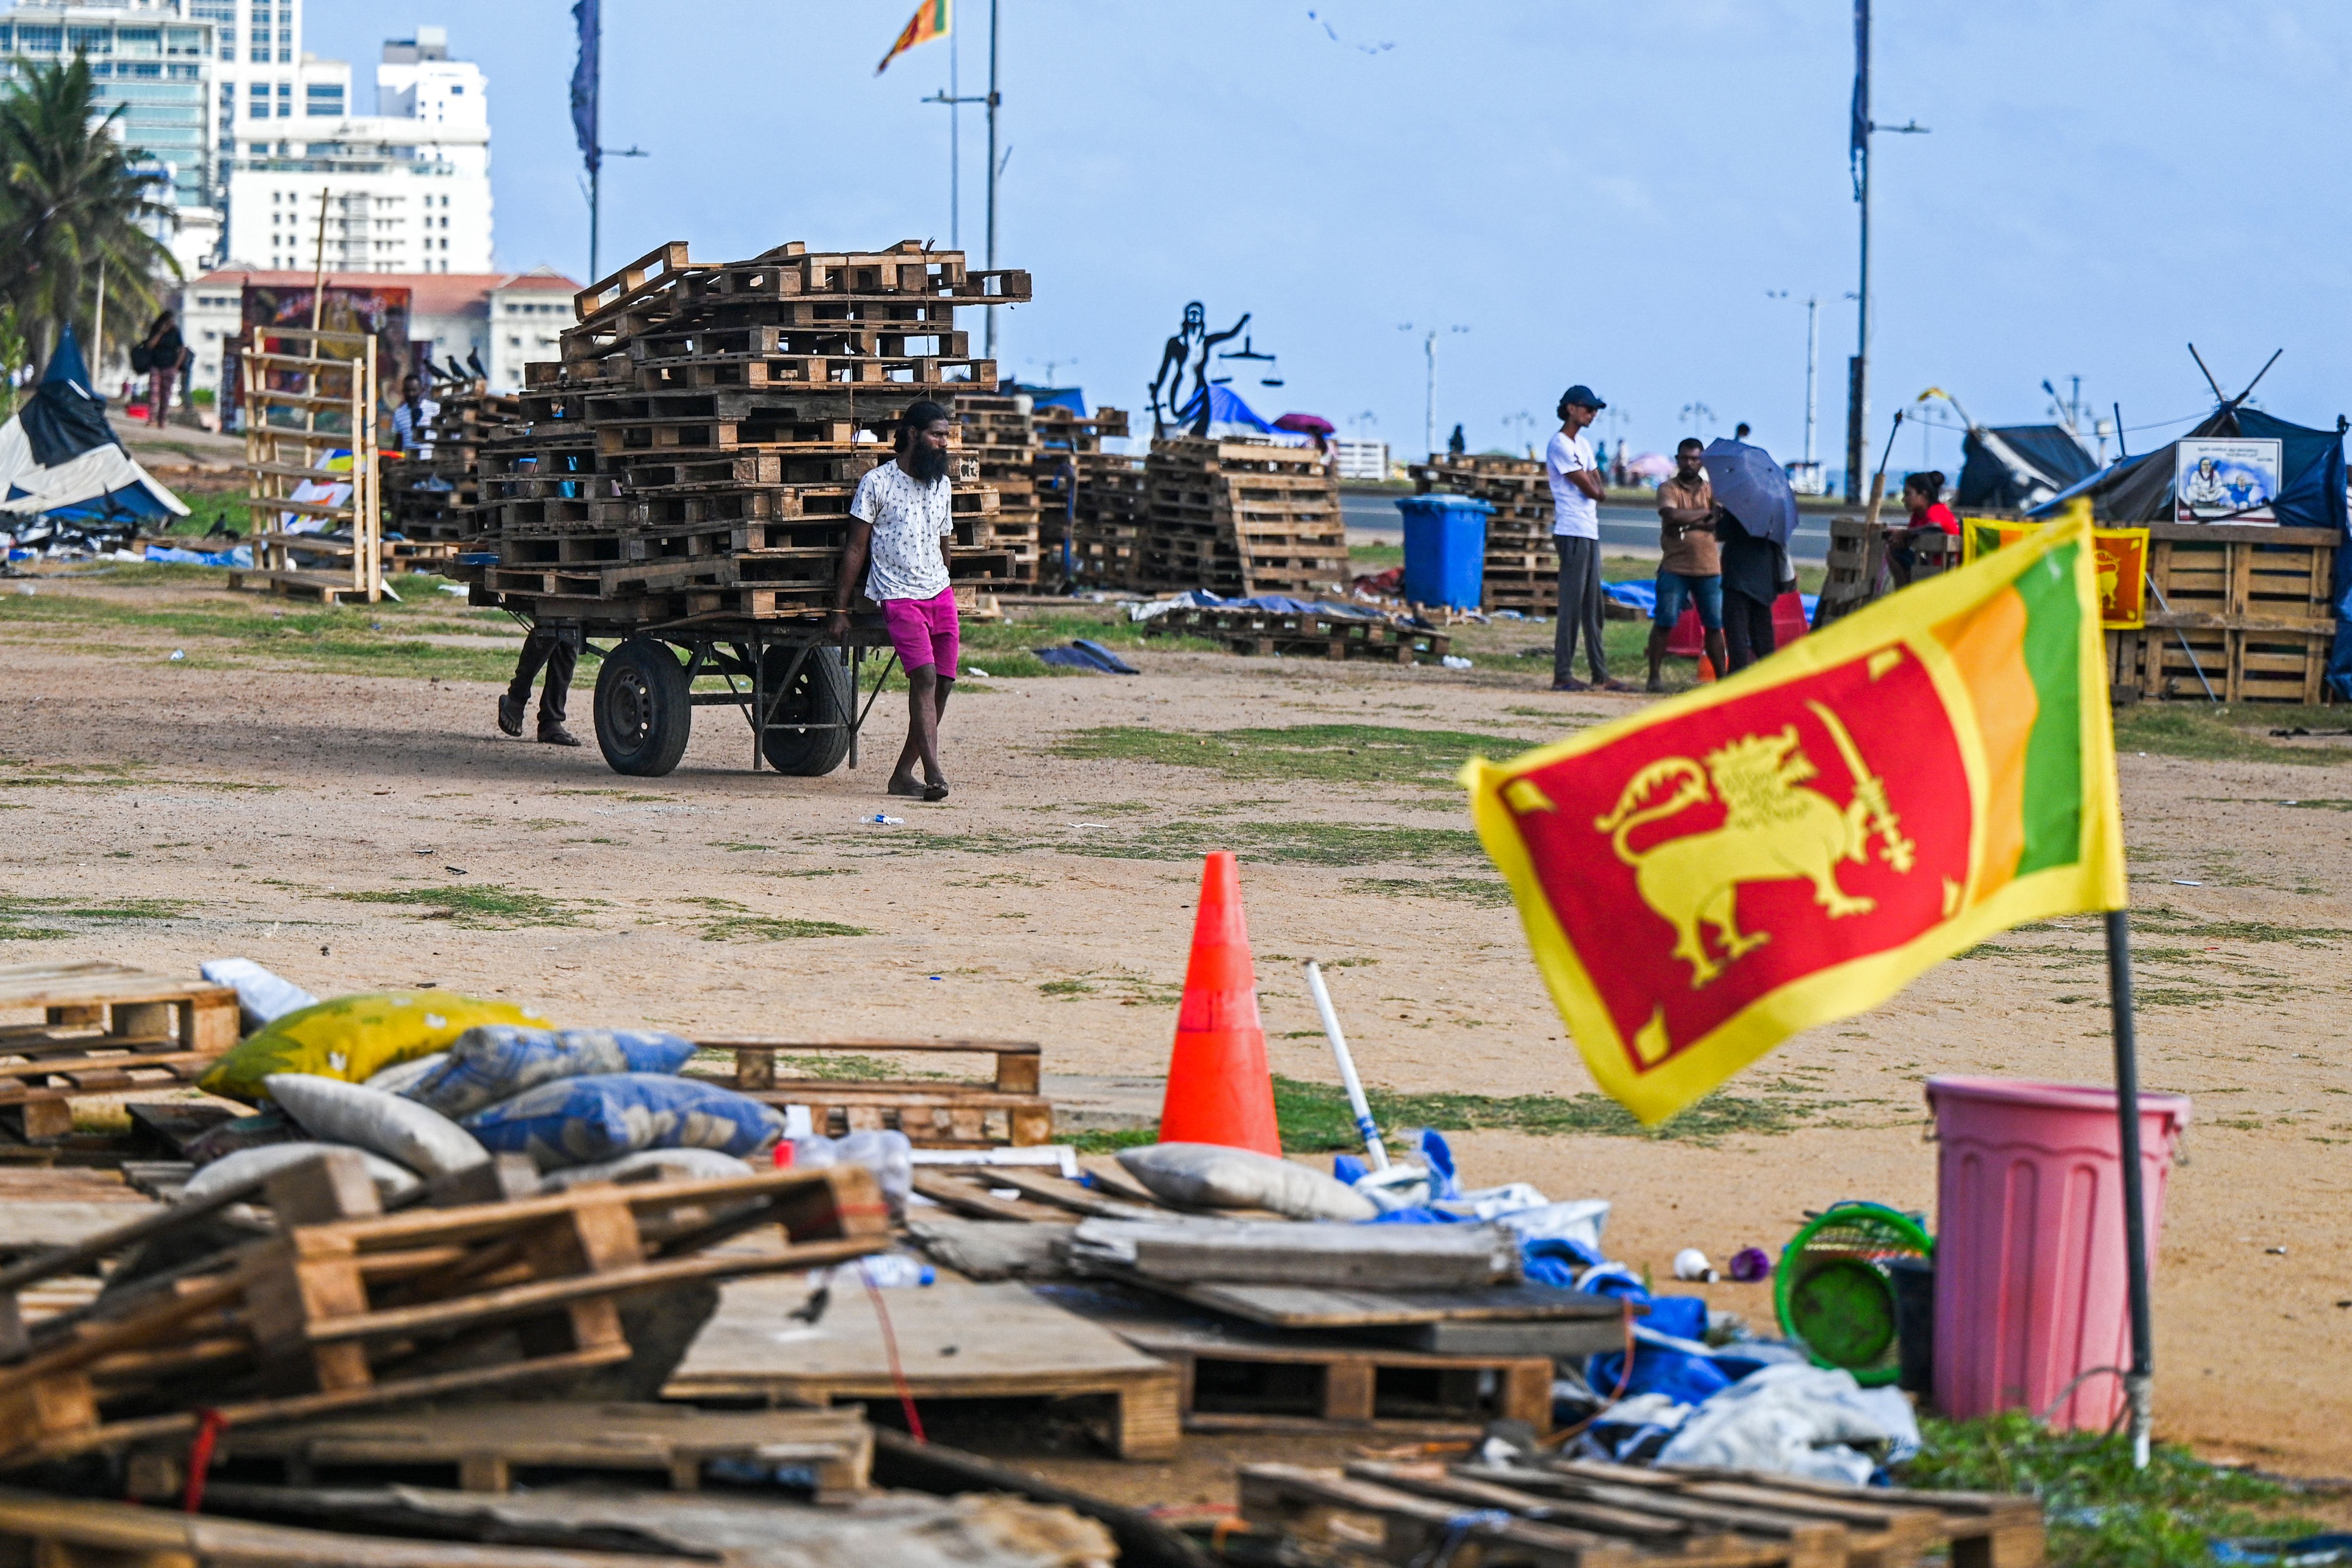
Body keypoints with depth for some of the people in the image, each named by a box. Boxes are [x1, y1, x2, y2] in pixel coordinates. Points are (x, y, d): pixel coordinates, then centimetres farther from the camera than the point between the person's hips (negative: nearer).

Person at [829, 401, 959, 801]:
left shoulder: (942, 485, 15)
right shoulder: (877, 482, -2)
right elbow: (855, 548, -1)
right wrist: (839, 610, -4)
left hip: (941, 595, 6)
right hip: (899, 597, -6)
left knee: (943, 683, -2)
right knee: (924, 676, -21)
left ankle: (903, 774, 5)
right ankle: (934, 774, -27)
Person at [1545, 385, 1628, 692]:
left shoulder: (1583, 444, 19)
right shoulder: (1560, 445, -11)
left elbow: (1597, 489, 15)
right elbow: (1591, 490, -14)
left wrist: (1590, 486, -6)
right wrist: (1592, 487, 7)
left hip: (1590, 531, 9)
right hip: (1572, 532, -9)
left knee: (1593, 606, 10)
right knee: (1572, 603, -10)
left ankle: (1600, 674, 13)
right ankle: (1562, 675, -9)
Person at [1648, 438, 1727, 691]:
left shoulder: (1712, 490, 12)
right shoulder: (1668, 489, 2)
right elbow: (1673, 515, -17)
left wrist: (1691, 523, -14)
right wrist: (1705, 513, -7)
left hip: (1709, 569, 3)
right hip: (1675, 568, -3)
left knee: (1714, 625, 5)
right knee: (1664, 622, -4)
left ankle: (1722, 677, 10)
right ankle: (1654, 676, 2)